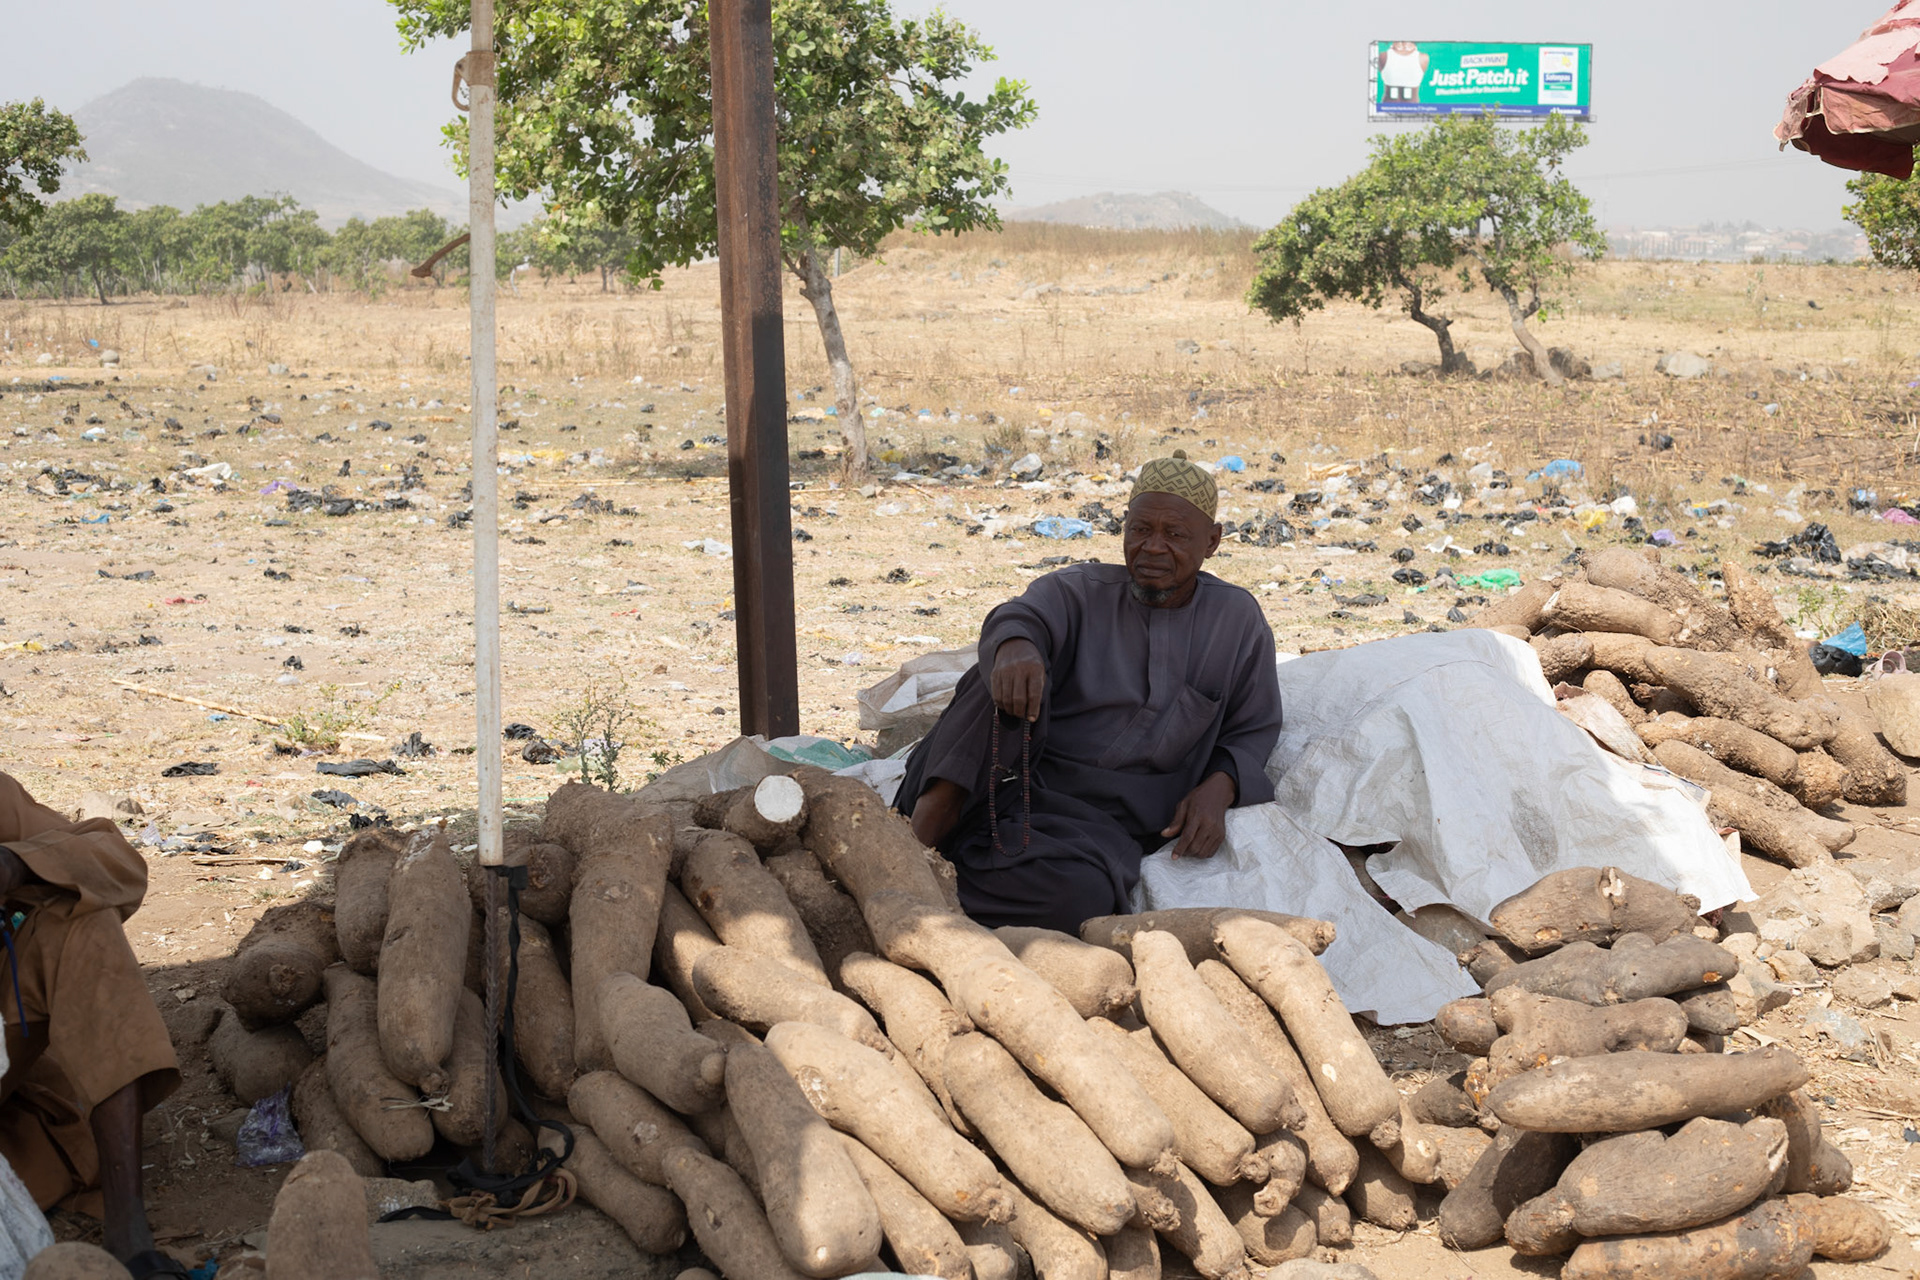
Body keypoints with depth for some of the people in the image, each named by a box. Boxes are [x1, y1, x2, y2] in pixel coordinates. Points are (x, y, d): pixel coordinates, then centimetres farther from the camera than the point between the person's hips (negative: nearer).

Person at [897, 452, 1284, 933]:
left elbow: (1254, 731, 15)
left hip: (1106, 819, 0)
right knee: (1012, 680, -30)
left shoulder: (1239, 621, 10)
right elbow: (1022, 617, -16)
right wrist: (1015, 645, -43)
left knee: (1080, 893, -36)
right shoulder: (1080, 591, 6)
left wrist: (1219, 787, -8)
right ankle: (931, 821, -35)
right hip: (1012, 782, 0)